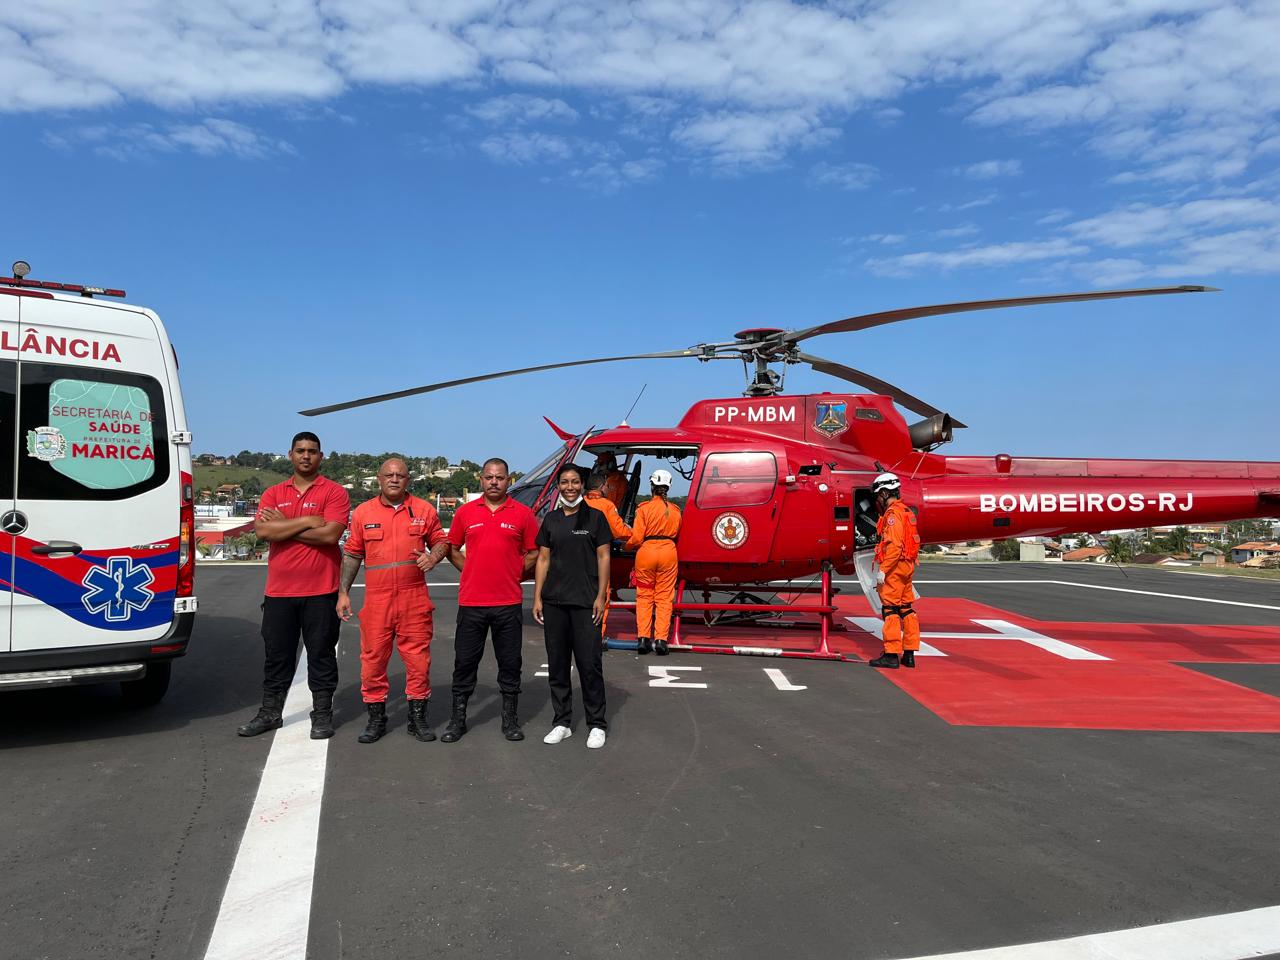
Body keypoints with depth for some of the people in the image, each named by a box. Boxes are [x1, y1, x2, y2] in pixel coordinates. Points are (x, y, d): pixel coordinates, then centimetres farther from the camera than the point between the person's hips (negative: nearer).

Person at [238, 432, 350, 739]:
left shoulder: (334, 492, -2)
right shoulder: (273, 494, 9)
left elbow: (330, 533, -17)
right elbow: (262, 531, -7)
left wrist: (282, 526, -9)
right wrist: (308, 521, -13)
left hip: (321, 591, -3)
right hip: (279, 590, 4)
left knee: (321, 654, 5)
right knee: (277, 654, 13)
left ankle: (322, 715, 16)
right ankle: (270, 713, 26)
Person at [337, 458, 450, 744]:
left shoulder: (424, 510, 6)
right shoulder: (363, 512, 7)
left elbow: (441, 541, 14)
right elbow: (352, 555, 11)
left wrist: (434, 555, -9)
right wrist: (343, 592, 7)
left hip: (415, 599, 0)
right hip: (376, 600, 1)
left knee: (418, 659, 3)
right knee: (373, 659, 4)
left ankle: (418, 717, 17)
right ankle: (376, 718, 20)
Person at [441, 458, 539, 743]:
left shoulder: (523, 514, 1)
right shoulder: (465, 512, 5)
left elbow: (533, 552, 7)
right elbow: (452, 549, 14)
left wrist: (514, 573, -1)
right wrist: (472, 570, 4)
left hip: (508, 602, -1)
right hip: (470, 601, 1)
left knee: (510, 662, 8)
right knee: (465, 661, 8)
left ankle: (510, 719, 20)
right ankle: (457, 719, 20)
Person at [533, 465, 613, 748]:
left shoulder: (595, 517, 2)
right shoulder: (551, 520, 11)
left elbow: (603, 557, -1)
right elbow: (543, 560, 11)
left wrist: (601, 596, -8)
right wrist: (537, 597, 5)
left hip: (585, 602, -3)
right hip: (553, 601, 4)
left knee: (589, 664, -3)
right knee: (557, 664, 8)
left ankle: (597, 724, 10)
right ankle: (562, 722, 20)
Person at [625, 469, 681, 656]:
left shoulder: (644, 508, -7)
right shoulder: (675, 510, 3)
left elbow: (636, 538, -9)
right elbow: (676, 534, 12)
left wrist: (628, 546, 11)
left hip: (646, 551, -2)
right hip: (669, 552, 2)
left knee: (644, 596, 9)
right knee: (664, 597, 6)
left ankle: (643, 638, 6)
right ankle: (661, 639, 1)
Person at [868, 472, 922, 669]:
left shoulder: (893, 513, -14)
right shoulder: (907, 511, 17)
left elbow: (894, 545, -22)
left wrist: (883, 570, -21)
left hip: (895, 567, -10)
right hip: (907, 566, 10)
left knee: (890, 610, -6)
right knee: (905, 609, 11)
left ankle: (891, 655, -5)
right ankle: (909, 654, 15)